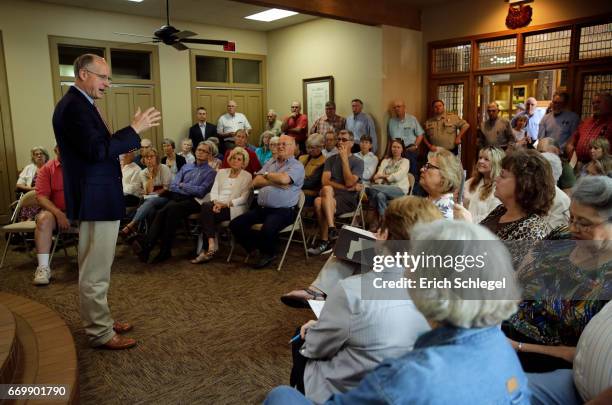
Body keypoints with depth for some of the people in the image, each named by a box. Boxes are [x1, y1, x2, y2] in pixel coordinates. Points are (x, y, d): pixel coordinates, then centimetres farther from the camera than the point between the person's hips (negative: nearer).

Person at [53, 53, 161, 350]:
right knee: (95, 272, 0)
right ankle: (101, 333, 12)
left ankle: (99, 322, 33)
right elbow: (97, 150, -25)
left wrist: (132, 129, 8)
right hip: (95, 201, -11)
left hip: (97, 199, 11)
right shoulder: (74, 106, -17)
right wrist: (134, 130, -20)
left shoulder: (80, 104, 16)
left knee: (95, 269, 19)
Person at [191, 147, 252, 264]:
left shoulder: (247, 176, 7)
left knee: (206, 207, -29)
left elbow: (243, 198, -4)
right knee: (206, 206, -31)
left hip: (234, 209, -4)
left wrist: (225, 204, -15)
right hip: (217, 205, 4)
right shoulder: (221, 172, 22)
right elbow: (214, 191, 11)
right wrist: (215, 202, -10)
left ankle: (211, 247, -26)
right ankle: (211, 246, -30)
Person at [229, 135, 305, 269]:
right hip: (261, 208, 6)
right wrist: (274, 182, -7)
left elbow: (284, 179, -21)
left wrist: (267, 174, -2)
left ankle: (269, 253, 1)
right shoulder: (270, 162, 18)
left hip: (283, 211, -6)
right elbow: (255, 182, 7)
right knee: (235, 224, -9)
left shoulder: (297, 166, 0)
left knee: (267, 230, -33)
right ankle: (260, 248, 8)